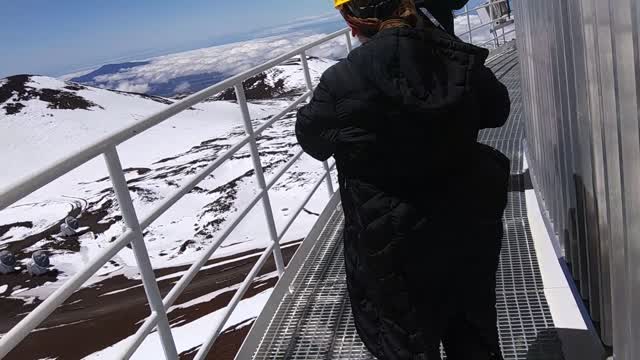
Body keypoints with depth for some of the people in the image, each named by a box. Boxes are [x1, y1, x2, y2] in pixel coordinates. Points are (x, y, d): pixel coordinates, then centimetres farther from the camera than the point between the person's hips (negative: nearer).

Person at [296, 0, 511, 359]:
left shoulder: (342, 82, -22)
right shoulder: (459, 59, -10)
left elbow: (312, 138, -3)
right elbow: (497, 110, 8)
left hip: (393, 243, -4)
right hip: (469, 223, 4)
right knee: (474, 326, 27)